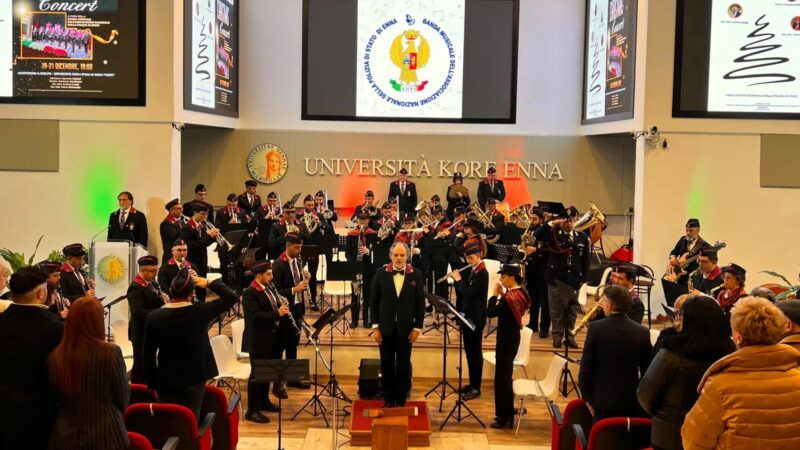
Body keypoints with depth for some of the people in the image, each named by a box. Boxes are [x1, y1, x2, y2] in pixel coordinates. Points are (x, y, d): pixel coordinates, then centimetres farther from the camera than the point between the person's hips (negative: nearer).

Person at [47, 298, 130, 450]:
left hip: (65, 437, 3)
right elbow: (123, 399, -7)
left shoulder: (55, 356, -8)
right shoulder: (110, 353, -17)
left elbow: (54, 400, 7)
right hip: (106, 435, -3)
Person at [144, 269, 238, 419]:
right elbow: (232, 297, -5)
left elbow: (148, 354, -2)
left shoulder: (154, 317, -7)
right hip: (194, 378, -2)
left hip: (165, 380, 2)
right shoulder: (200, 312, -13)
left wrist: (152, 383, 7)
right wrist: (209, 283, 3)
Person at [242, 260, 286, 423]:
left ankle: (264, 401, 35)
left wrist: (282, 309, -4)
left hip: (271, 338, 8)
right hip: (258, 341, -8)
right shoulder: (249, 293, -17)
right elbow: (255, 316, -26)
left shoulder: (270, 288, 9)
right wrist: (277, 314, -28)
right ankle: (252, 411, 4)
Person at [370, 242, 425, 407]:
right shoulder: (381, 273, -2)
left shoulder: (416, 275, -3)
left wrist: (417, 327, -4)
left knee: (404, 365, 8)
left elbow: (420, 303, -1)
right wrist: (375, 326, -4)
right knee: (387, 365, 8)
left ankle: (401, 400, 20)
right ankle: (388, 400, 20)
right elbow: (374, 300, 0)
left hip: (406, 328, 0)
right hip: (385, 327, 0)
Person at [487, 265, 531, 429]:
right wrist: (502, 295, 1)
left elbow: (490, 312, -24)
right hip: (512, 337, 10)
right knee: (506, 376, 21)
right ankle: (507, 413, 33)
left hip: (506, 340, -10)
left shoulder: (510, 297, -24)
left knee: (502, 378, 0)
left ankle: (503, 418, 8)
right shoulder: (520, 293, 5)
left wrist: (495, 295, -14)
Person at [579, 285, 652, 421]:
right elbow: (647, 370, 2)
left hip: (603, 400, -2)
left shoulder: (596, 328, -10)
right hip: (631, 401, 2)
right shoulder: (643, 332, -3)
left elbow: (586, 367, -7)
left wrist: (587, 397, 2)